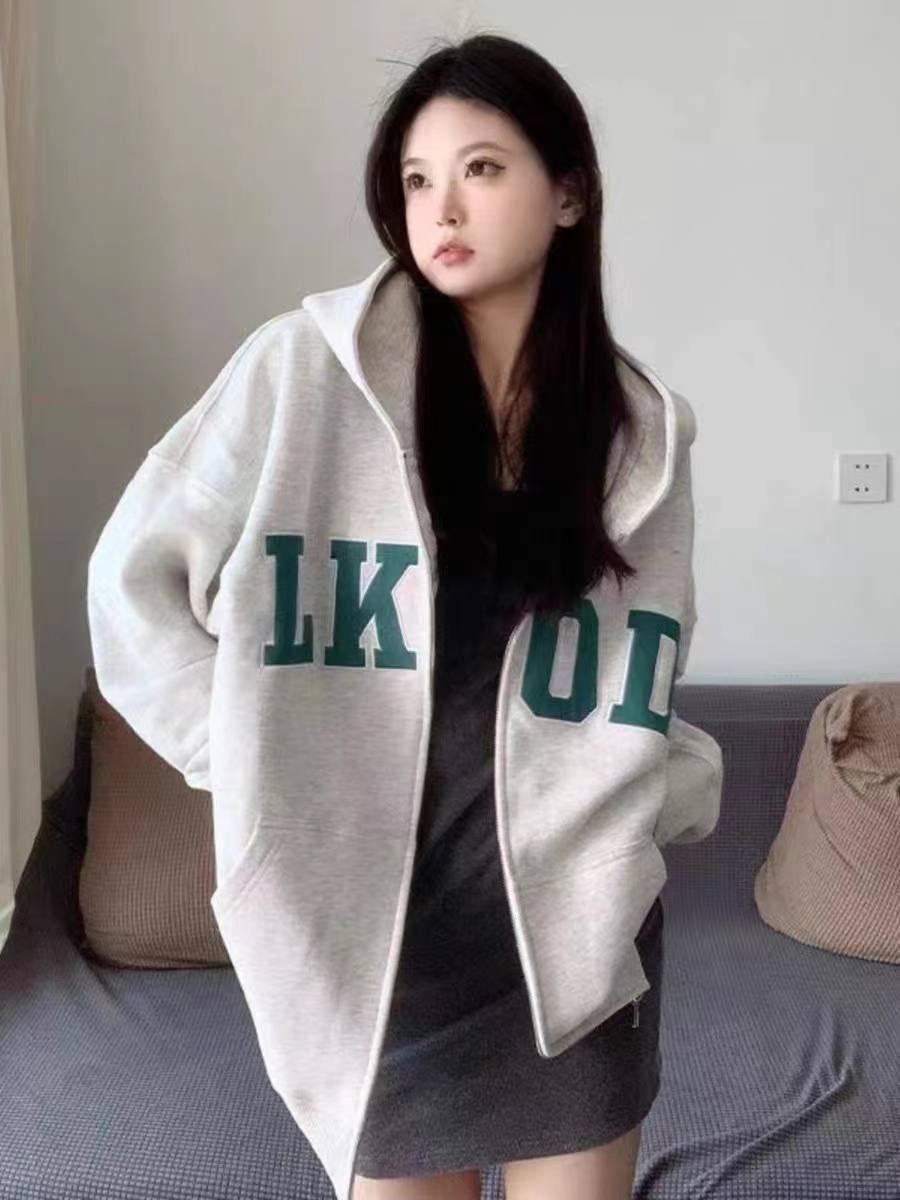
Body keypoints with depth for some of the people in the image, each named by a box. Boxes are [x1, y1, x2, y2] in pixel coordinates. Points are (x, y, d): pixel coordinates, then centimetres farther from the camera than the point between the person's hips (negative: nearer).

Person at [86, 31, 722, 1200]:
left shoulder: (640, 428, 2)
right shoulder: (308, 367, -8)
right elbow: (134, 578, -4)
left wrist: (687, 783, -3)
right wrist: (252, 758, -8)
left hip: (573, 921, 2)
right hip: (370, 915, -2)